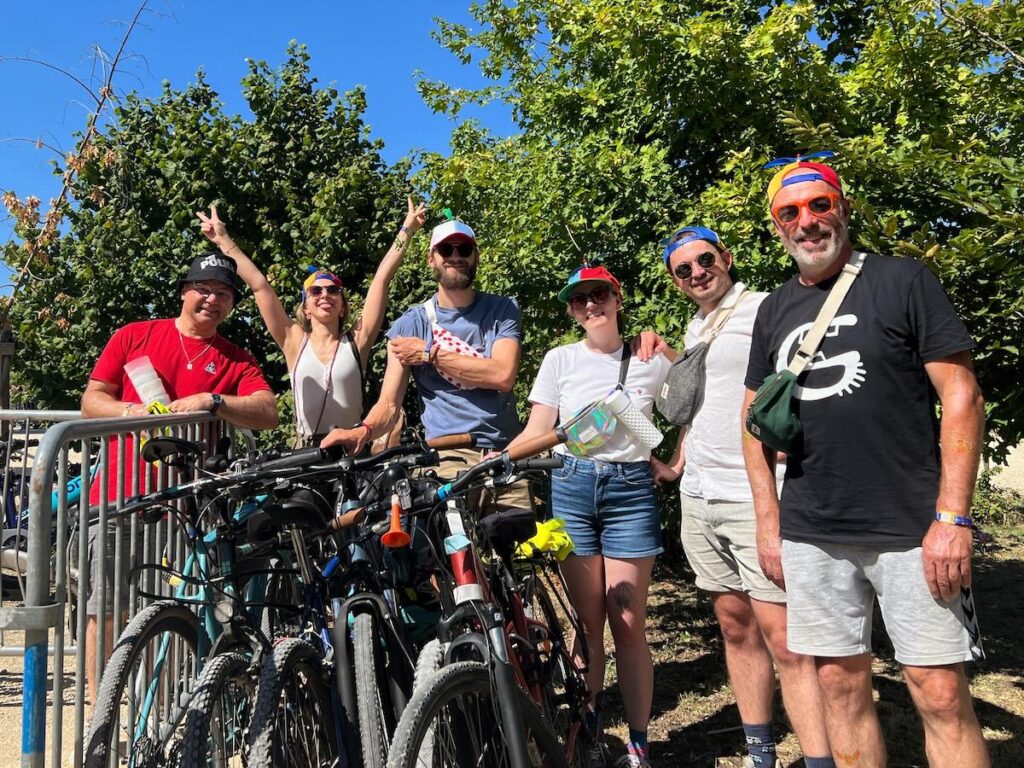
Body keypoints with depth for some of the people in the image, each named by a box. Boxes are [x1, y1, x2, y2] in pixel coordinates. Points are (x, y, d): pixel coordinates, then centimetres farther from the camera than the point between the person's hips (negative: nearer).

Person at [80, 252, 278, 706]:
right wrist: (129, 410, -12)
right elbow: (91, 400, 9)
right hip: (117, 498, 0)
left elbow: (268, 414, -6)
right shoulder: (134, 336, 10)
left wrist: (213, 400, -21)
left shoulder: (237, 360, 8)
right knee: (104, 610, 4)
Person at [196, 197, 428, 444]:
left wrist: (407, 229, 5)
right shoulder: (295, 342, 8)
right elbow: (259, 285, 8)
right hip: (306, 453, 0)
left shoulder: (356, 341, 6)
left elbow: (383, 277, 5)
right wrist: (223, 239, 9)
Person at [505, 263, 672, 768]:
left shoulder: (652, 360, 3)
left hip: (631, 490, -1)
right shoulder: (560, 360, 4)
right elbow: (537, 432, 0)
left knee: (628, 625, 0)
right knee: (587, 623, 6)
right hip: (571, 487, 1)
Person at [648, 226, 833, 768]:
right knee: (735, 627, 13)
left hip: (756, 498, -7)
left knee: (782, 637, -9)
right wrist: (676, 465, 24)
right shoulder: (694, 327, 18)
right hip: (699, 499, 8)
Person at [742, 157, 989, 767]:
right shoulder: (775, 310, 11)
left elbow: (962, 398, -5)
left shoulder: (903, 281, -1)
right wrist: (769, 522, 8)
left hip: (911, 531, -4)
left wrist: (953, 517, -12)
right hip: (810, 537, 4)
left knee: (942, 694, -1)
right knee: (843, 685, 10)